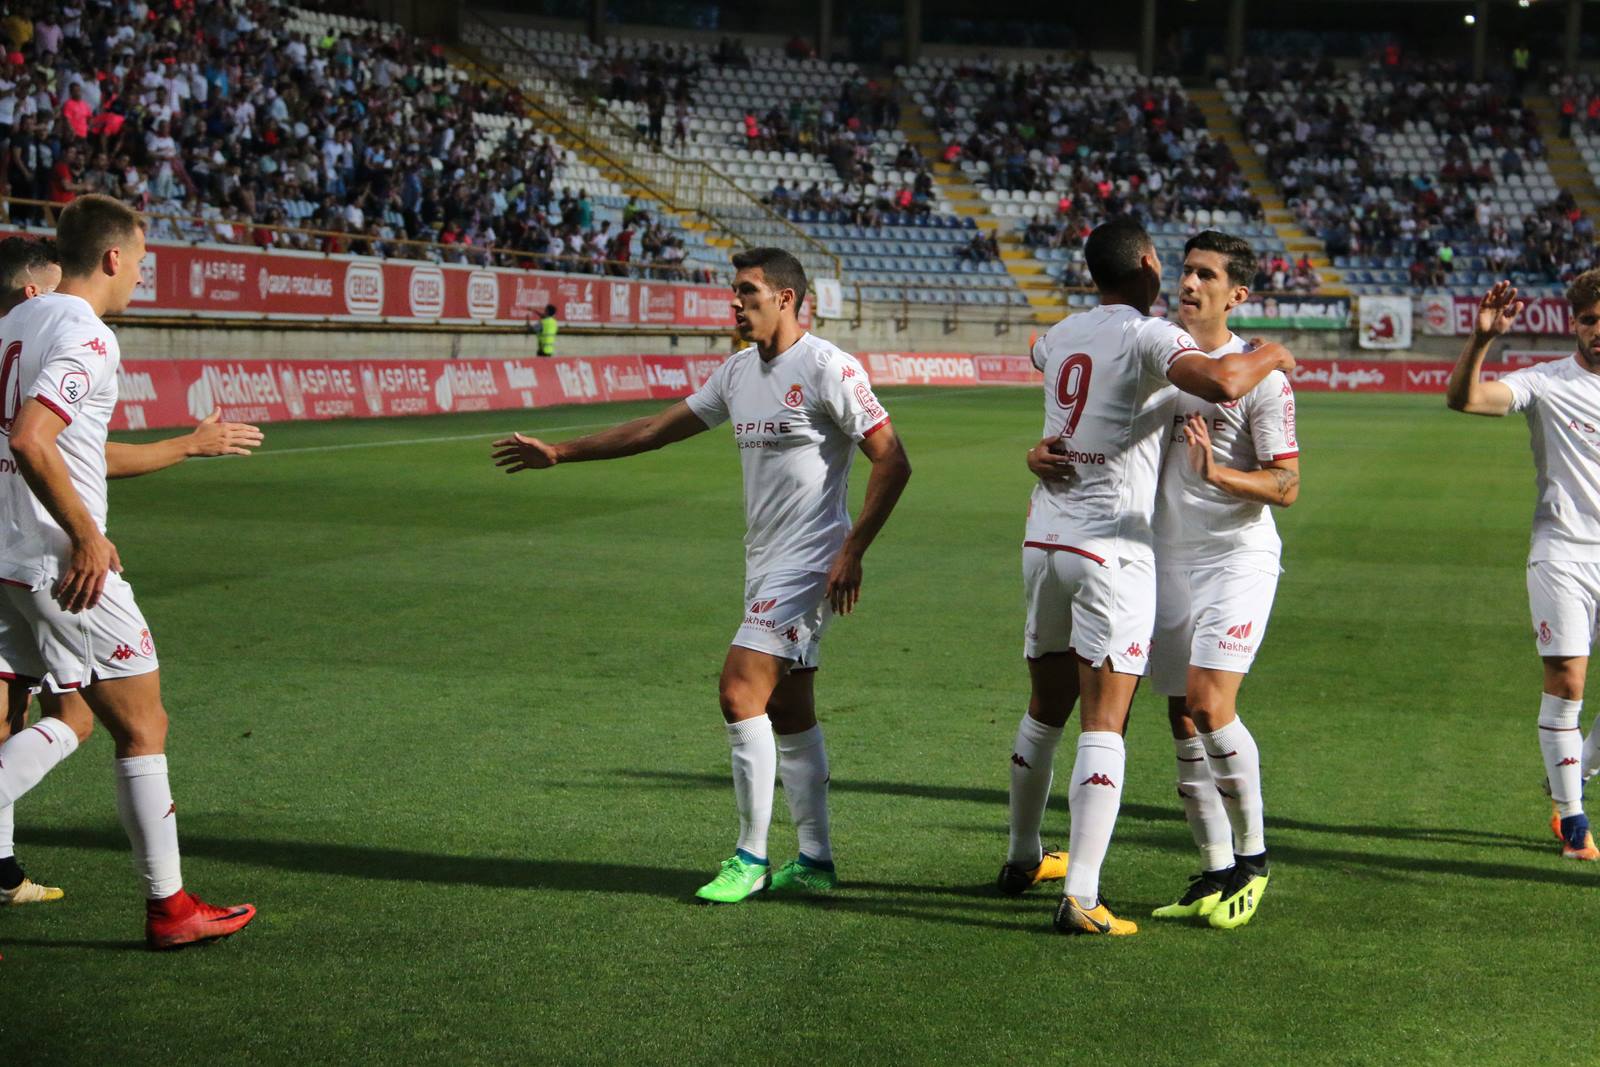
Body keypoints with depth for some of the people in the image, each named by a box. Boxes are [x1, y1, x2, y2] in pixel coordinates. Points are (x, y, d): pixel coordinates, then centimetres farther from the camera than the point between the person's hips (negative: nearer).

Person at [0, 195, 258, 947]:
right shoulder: (86, 336, -16)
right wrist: (86, 536, -20)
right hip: (63, 563, -9)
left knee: (69, 719, 18)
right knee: (142, 727, 4)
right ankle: (168, 907, 13)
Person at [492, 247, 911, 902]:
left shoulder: (828, 369, -13)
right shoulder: (739, 370, 11)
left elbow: (892, 461, -14)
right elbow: (659, 429, 18)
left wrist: (852, 550, -19)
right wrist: (559, 453, 17)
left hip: (809, 562, -8)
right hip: (765, 563, 8)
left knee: (740, 691, -15)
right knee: (788, 713, 11)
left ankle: (750, 859, -4)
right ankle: (814, 862, 20)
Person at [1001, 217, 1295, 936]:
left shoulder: (1059, 335, 11)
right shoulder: (1148, 336, -11)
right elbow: (1220, 383, -28)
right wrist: (1269, 356, -8)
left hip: (1044, 539, 7)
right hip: (1111, 550, -7)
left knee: (1045, 709, 20)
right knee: (1103, 726, -6)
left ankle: (1022, 860, 34)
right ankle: (1080, 898, -11)